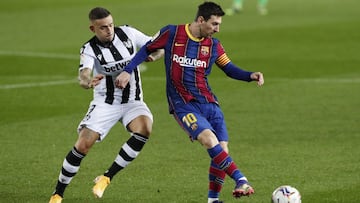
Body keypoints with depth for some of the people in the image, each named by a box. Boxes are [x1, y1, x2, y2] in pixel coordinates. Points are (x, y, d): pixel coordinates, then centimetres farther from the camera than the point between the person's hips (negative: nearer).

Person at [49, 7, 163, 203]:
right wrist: (87, 82, -57)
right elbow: (83, 74, -33)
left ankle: (106, 178, -17)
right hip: (105, 102, -2)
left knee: (144, 128, -29)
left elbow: (158, 48, 4)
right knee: (83, 144, -16)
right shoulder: (89, 49, -13)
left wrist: (152, 56, -20)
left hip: (132, 100, 2)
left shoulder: (127, 33, -6)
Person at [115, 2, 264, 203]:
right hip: (183, 104, -5)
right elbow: (147, 49, 9)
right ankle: (241, 181, -33)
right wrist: (128, 71, 2)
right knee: (209, 139, -28)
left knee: (222, 150, -5)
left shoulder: (214, 45, 6)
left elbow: (229, 68, 15)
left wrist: (250, 76, -3)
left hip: (209, 103, 5)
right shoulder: (171, 33, -4)